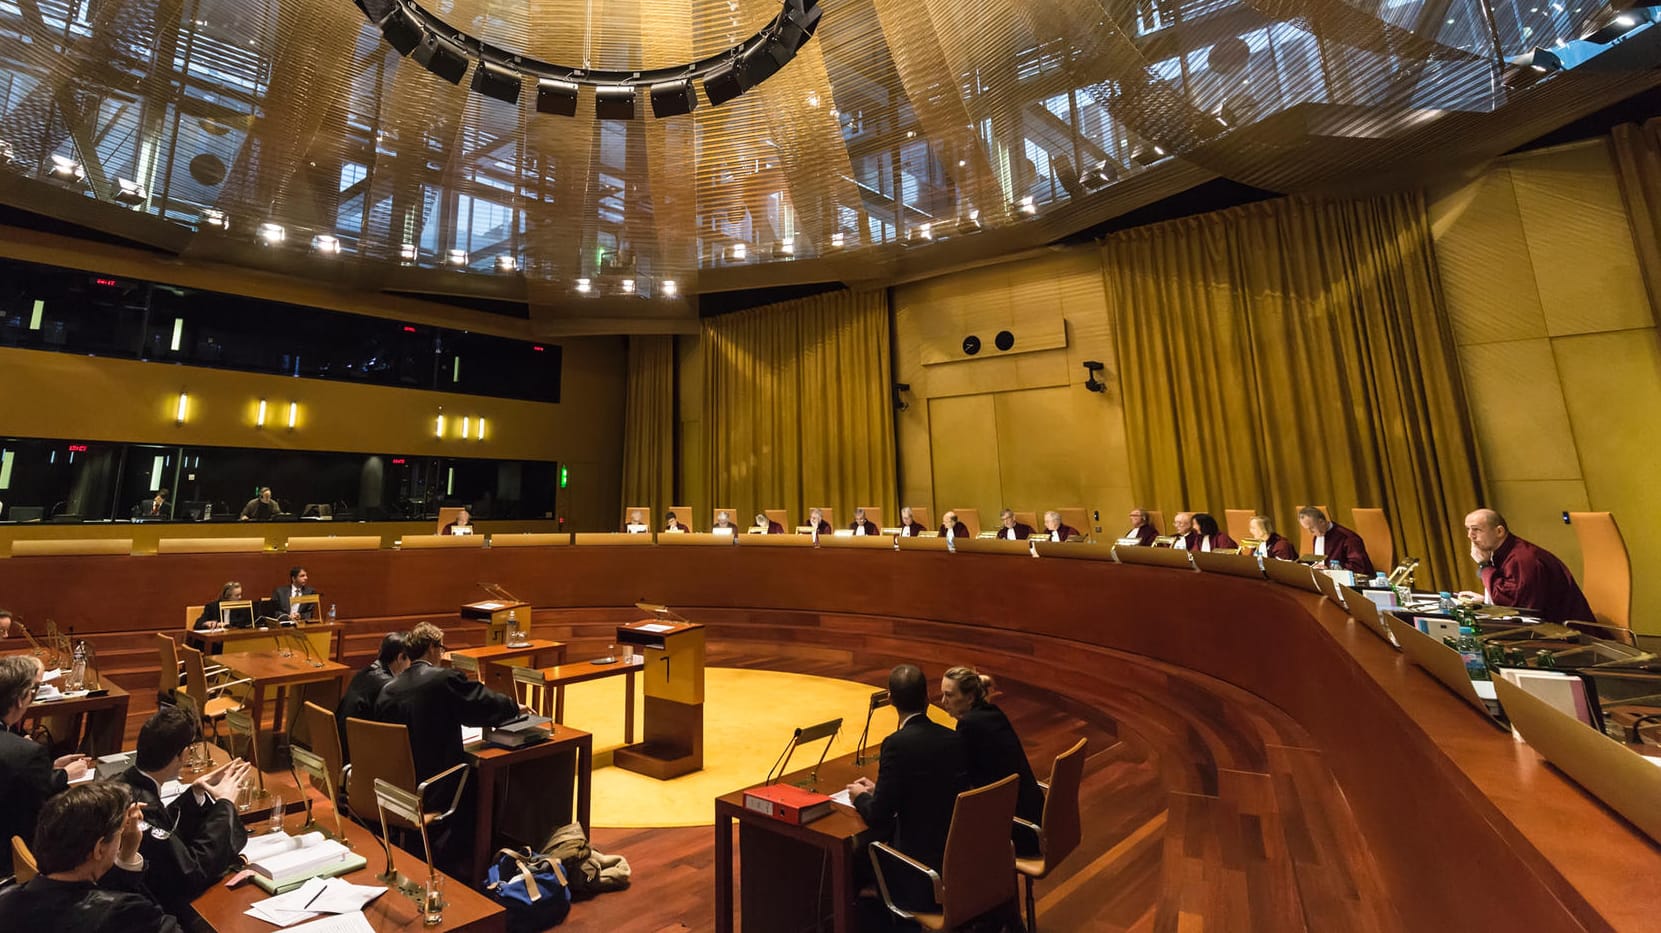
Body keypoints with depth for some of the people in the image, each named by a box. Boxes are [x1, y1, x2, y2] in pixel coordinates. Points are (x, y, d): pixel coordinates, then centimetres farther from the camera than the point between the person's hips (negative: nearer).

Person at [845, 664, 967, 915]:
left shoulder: (897, 744, -20)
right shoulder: (954, 739, 0)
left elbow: (877, 817, -15)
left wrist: (861, 797, 6)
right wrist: (878, 791, 17)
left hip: (924, 874, -6)